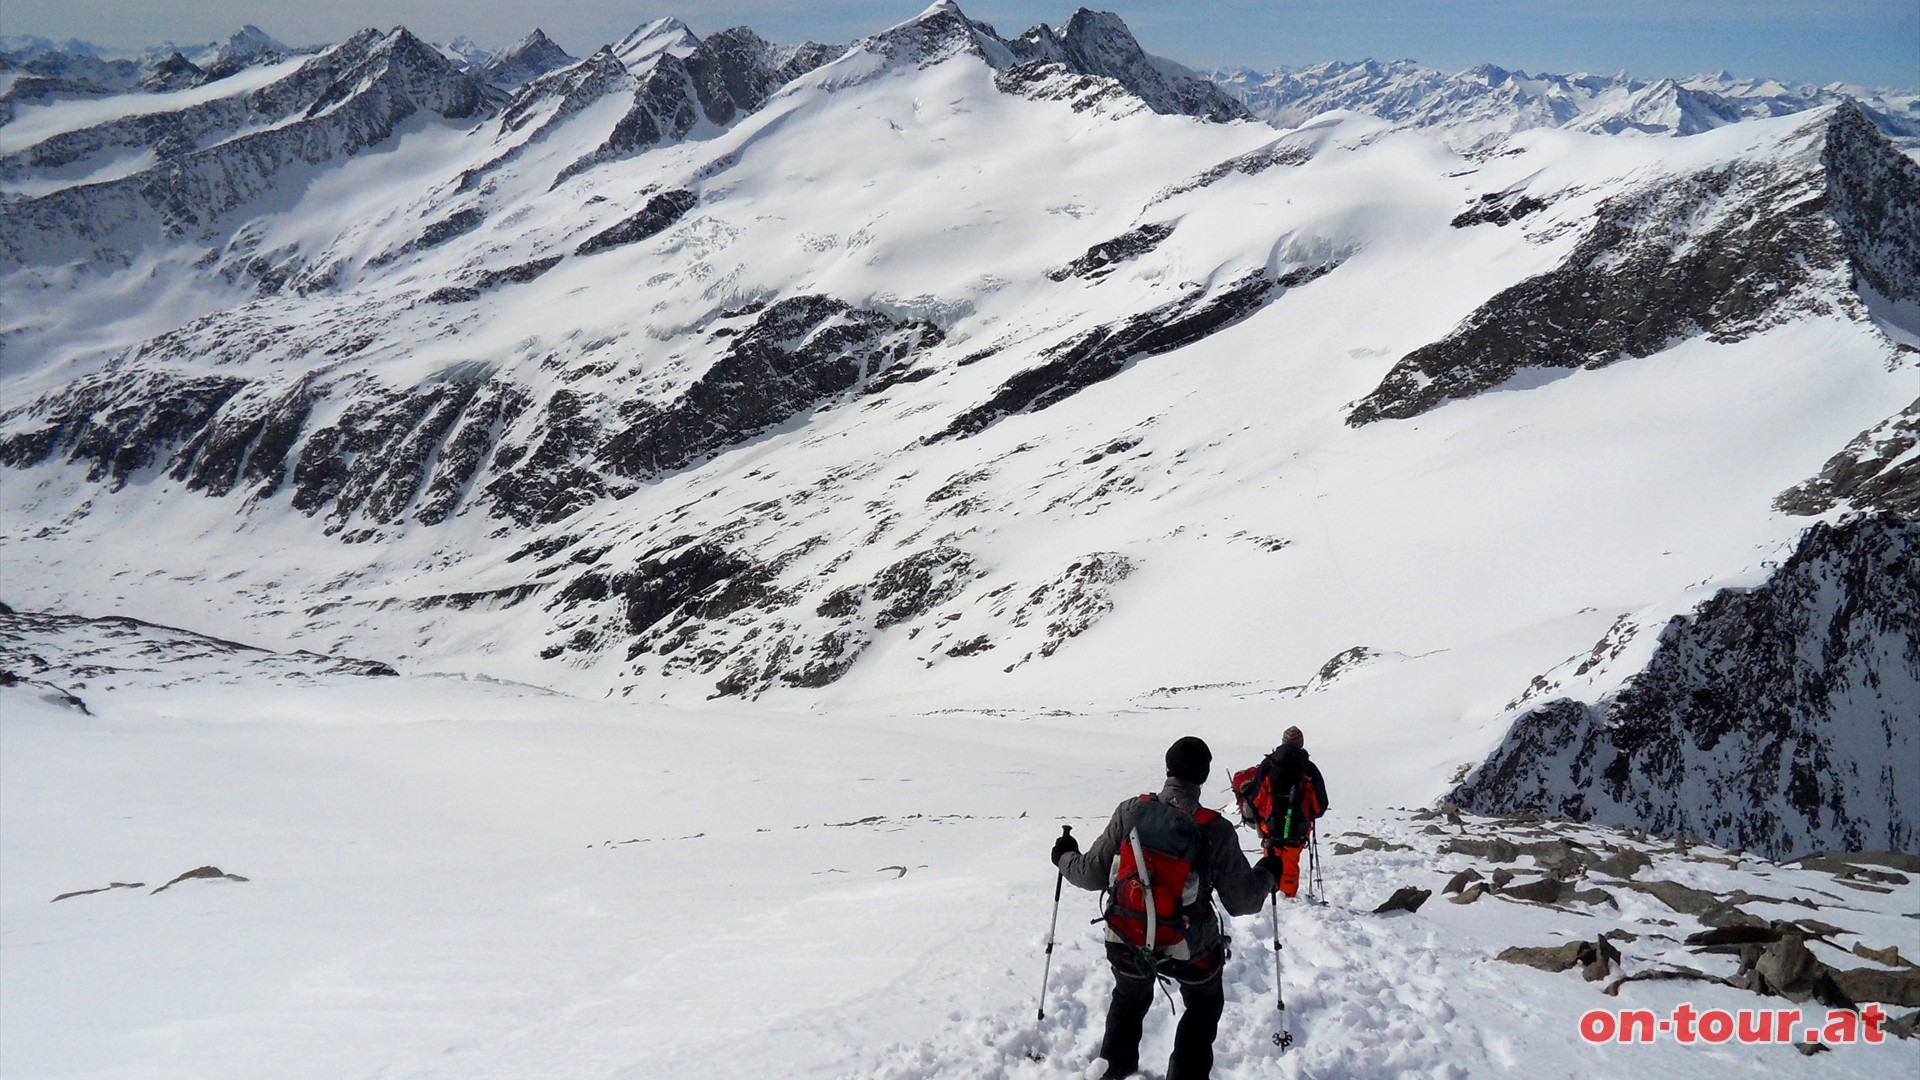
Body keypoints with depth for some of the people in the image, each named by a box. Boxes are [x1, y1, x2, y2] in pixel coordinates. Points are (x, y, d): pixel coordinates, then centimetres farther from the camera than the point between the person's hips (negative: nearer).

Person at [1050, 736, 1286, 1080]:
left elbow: (1093, 874, -6)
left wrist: (1065, 858, 16)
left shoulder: (1131, 811, -13)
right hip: (1191, 950, -2)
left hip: (1128, 944, 2)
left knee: (1129, 1001, 33)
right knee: (1204, 1007, 29)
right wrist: (1267, 874, 13)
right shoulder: (1217, 830, -16)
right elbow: (1242, 900, -7)